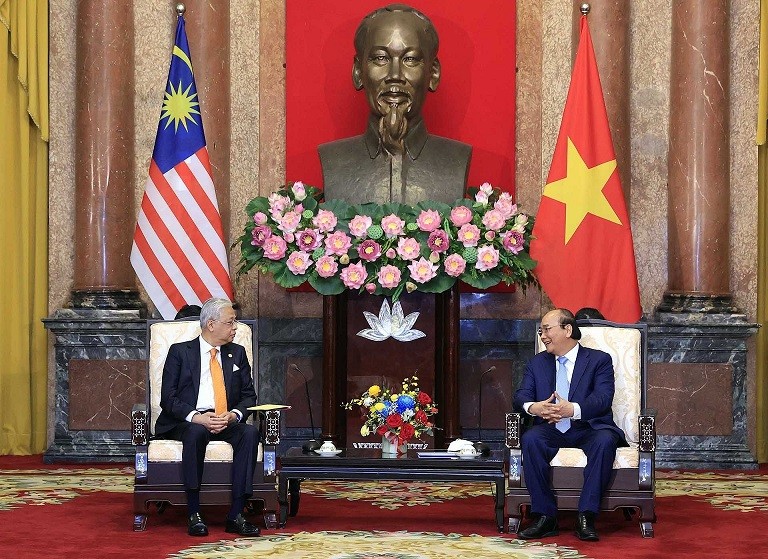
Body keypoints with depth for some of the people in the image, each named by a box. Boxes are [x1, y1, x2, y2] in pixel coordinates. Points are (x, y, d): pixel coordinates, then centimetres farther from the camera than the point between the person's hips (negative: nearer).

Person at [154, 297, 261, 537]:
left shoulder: (237, 353, 17)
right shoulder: (180, 351, 6)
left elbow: (249, 396, 12)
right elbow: (168, 398, -3)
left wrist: (233, 415, -11)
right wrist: (196, 417, -20)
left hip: (227, 423, 3)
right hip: (186, 423, -3)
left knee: (250, 432, -29)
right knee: (197, 433, -38)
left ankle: (236, 515, -32)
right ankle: (194, 515, -34)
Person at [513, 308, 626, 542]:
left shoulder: (599, 360, 6)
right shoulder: (537, 363, 19)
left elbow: (603, 398, -10)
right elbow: (521, 395, 6)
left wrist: (573, 409, -30)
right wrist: (532, 407, -21)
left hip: (589, 429, -2)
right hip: (553, 431, 3)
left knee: (605, 441, -36)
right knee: (531, 439, -31)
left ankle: (586, 517, -34)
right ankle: (545, 517, -28)